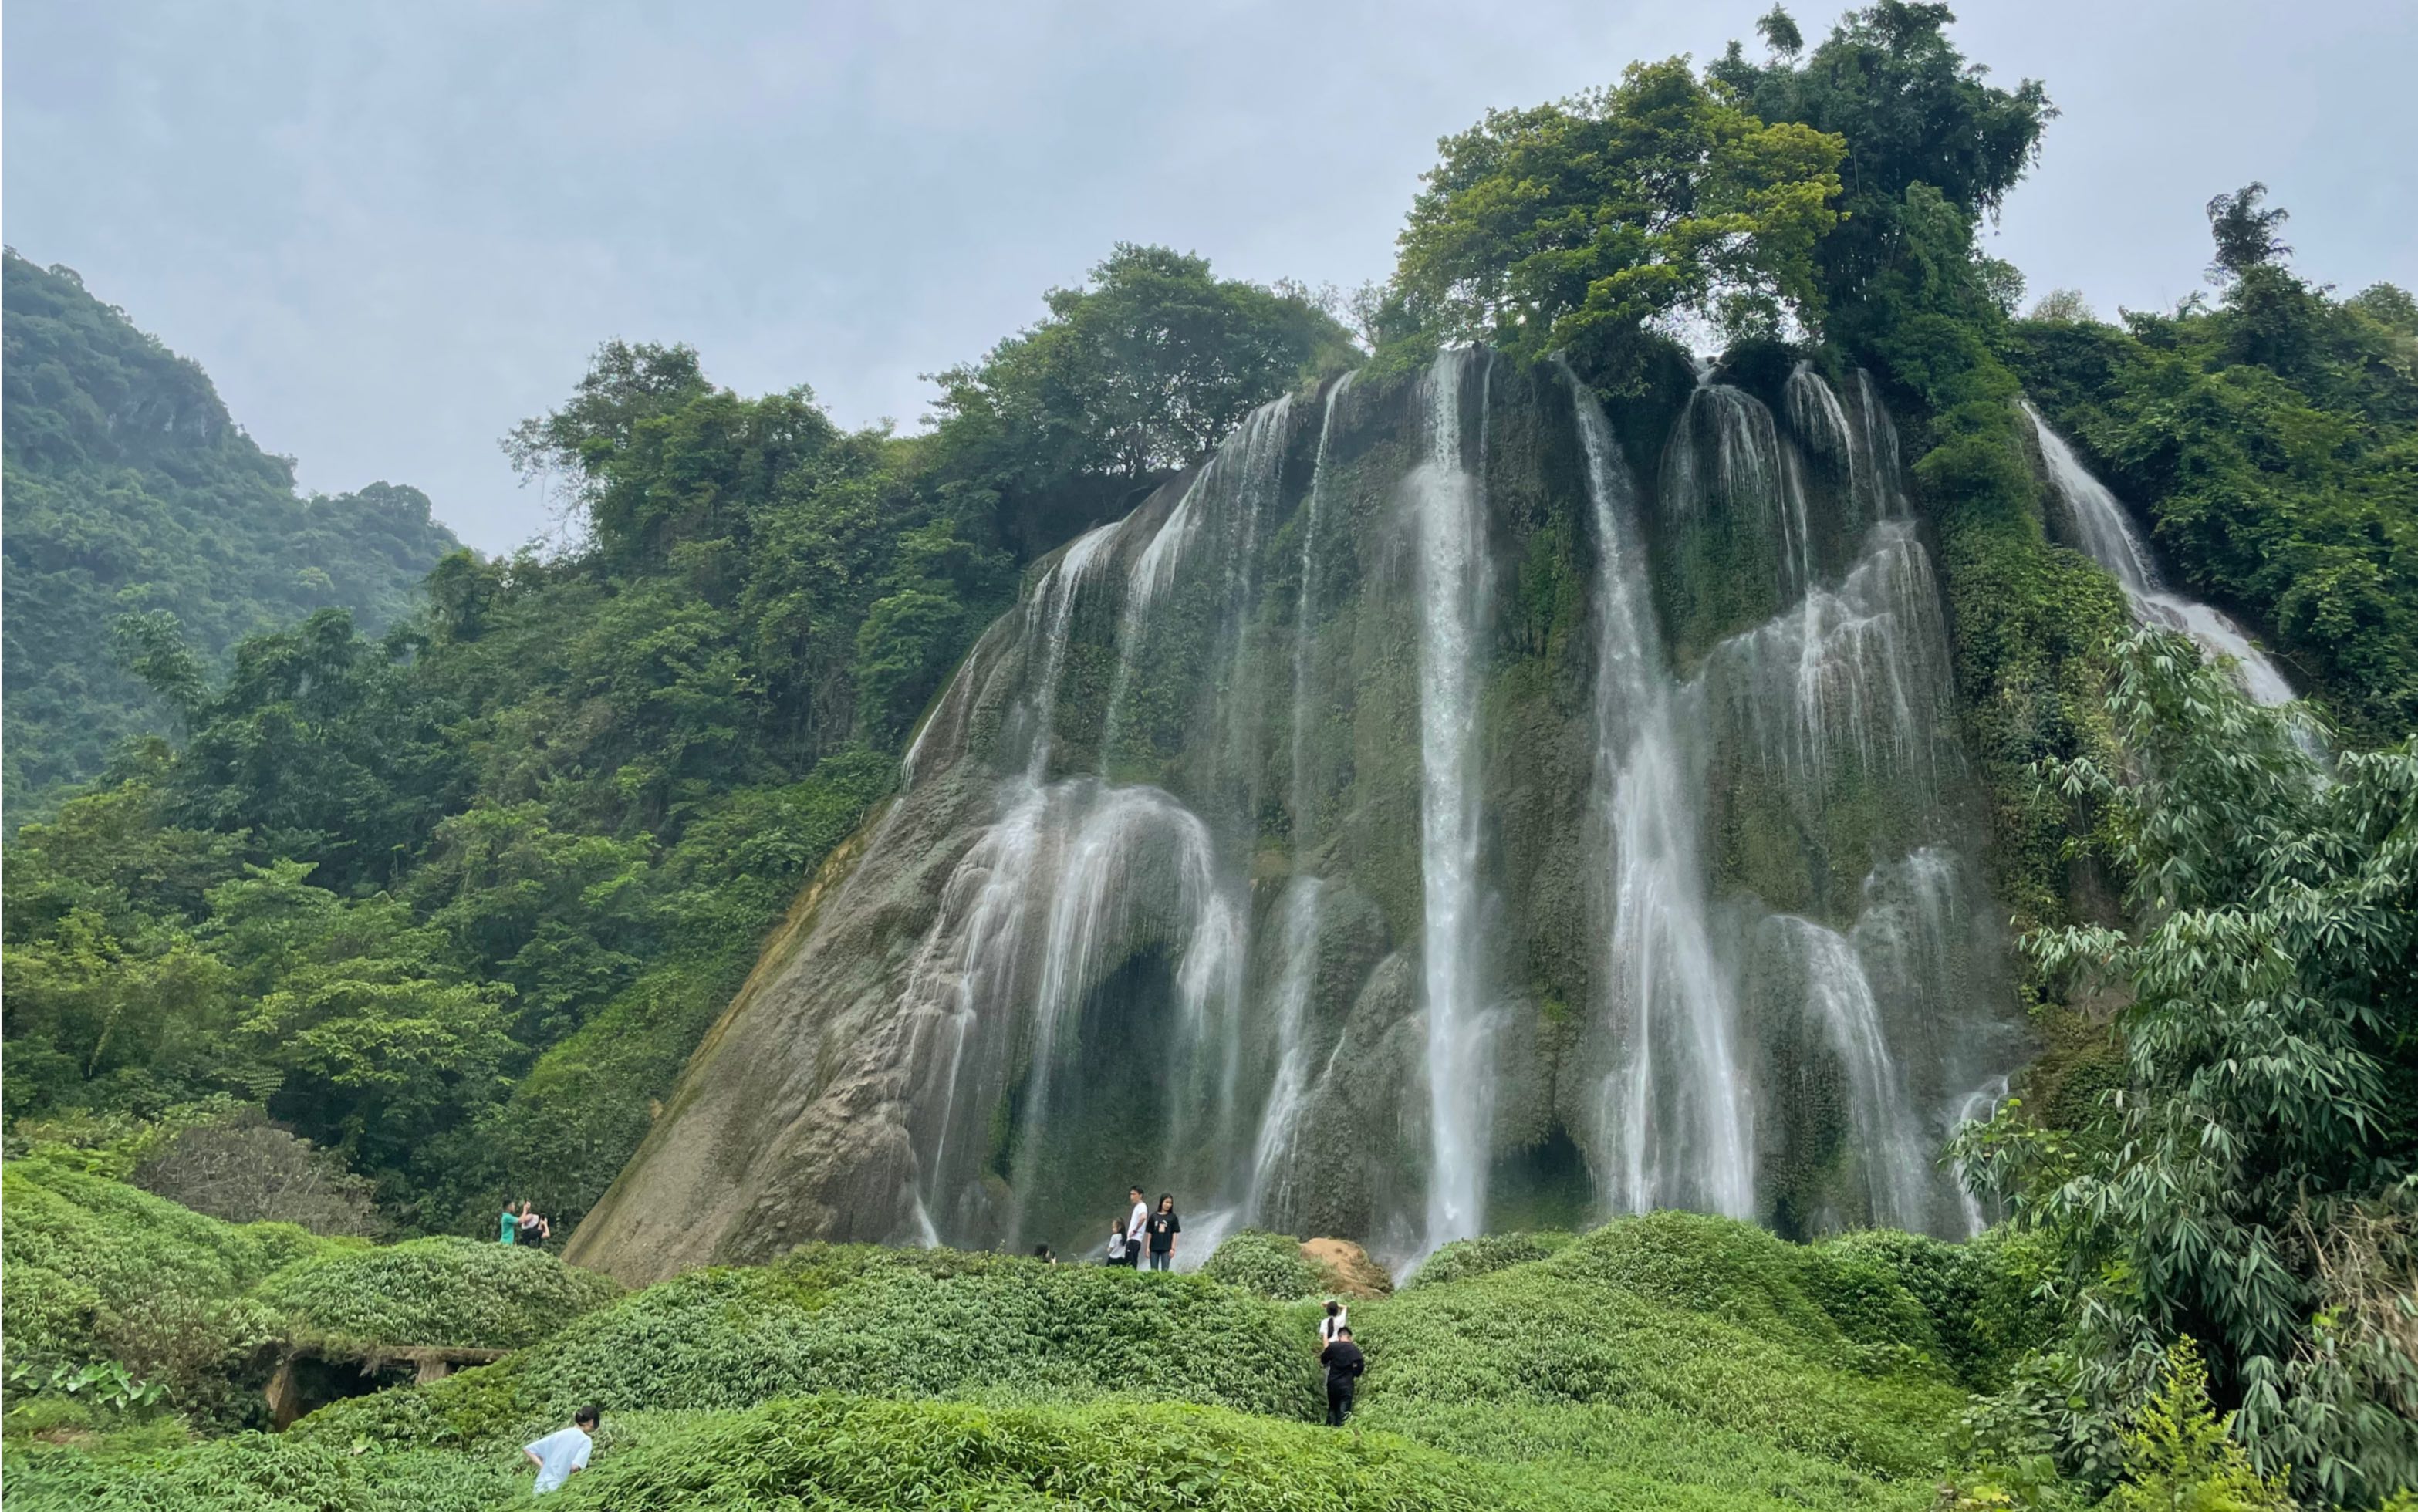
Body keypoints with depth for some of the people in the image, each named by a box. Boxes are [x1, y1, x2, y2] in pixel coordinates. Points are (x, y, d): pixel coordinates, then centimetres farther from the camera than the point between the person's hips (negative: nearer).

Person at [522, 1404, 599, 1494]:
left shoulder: (559, 1434, 13)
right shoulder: (585, 1440, -6)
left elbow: (526, 1449, 16)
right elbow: (575, 1467, -20)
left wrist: (542, 1467, 11)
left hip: (541, 1486, 7)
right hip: (557, 1489, -7)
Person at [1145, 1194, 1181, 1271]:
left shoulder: (1173, 1217, 3)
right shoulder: (1154, 1216, 6)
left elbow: (1174, 1234, 2)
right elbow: (1150, 1233, 7)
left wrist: (1173, 1248, -5)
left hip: (1166, 1249, -1)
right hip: (1154, 1248, 1)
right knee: (1153, 1271, 3)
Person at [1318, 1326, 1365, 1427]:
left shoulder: (1332, 1347, 2)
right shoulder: (1353, 1348, -4)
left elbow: (1323, 1360, 12)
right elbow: (1360, 1364, -14)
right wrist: (1356, 1375, 2)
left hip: (1332, 1382, 3)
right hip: (1346, 1383, -3)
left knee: (1332, 1407, 17)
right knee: (1343, 1409, -1)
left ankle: (1329, 1427, 17)